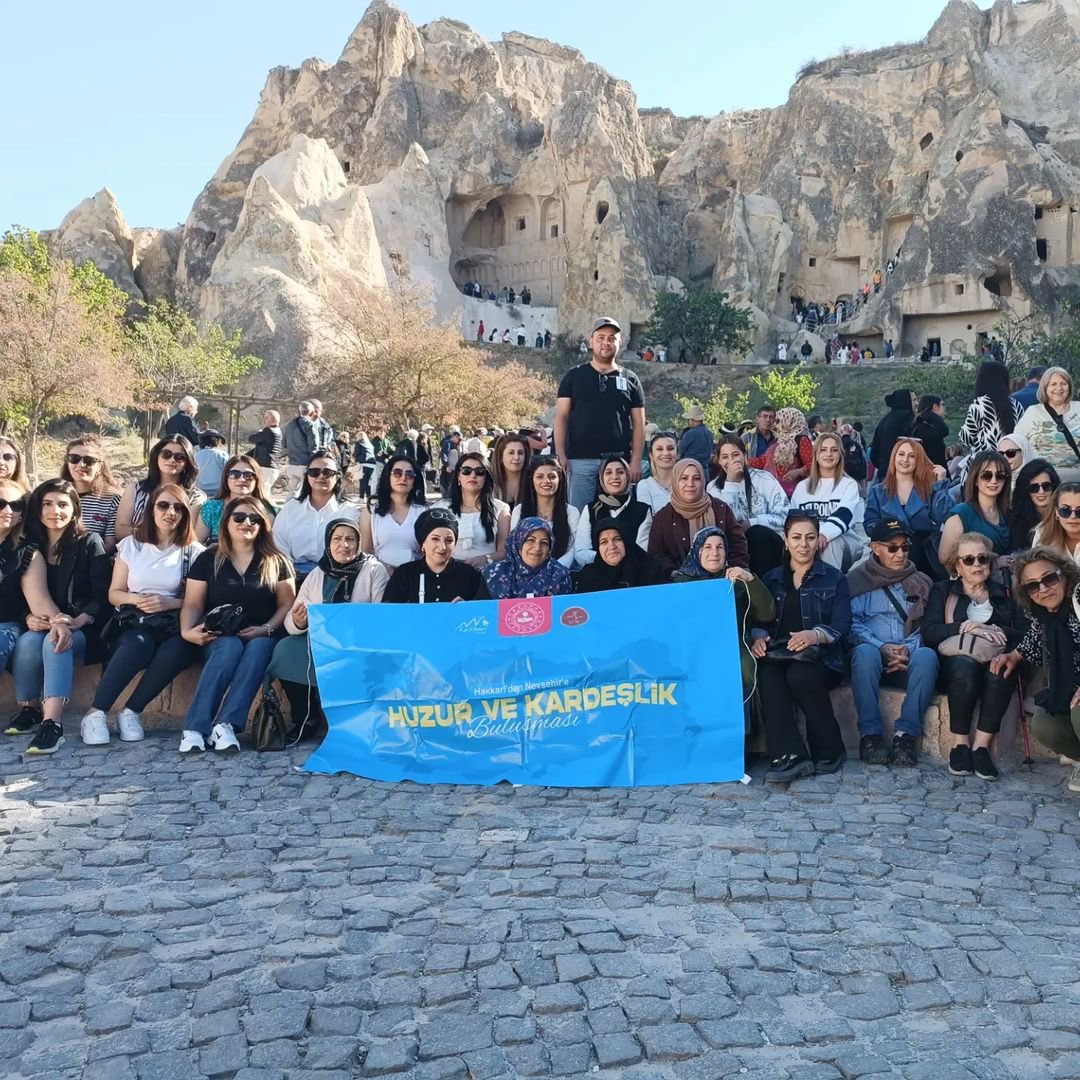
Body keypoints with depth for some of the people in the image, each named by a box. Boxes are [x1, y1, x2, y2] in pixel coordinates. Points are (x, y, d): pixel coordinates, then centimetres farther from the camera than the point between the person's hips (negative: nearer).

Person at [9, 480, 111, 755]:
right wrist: (29, 616, -15)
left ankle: (51, 724, -46)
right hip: (41, 627, 3)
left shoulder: (90, 543, 1)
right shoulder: (30, 546, 12)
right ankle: (29, 709, -10)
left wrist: (76, 622, -22)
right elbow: (26, 594, 7)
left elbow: (102, 596, -7)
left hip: (82, 630, -3)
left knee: (54, 642, -35)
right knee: (27, 642, -31)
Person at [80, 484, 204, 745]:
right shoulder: (131, 545, 13)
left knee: (176, 652, -37)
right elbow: (114, 594, 12)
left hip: (174, 626, 0)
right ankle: (96, 713, -28)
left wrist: (170, 603, -15)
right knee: (138, 644, -37)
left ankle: (131, 712, -22)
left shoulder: (194, 551, 9)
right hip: (133, 622, 0)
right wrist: (136, 599, -9)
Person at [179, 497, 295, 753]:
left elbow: (287, 604, 6)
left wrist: (267, 629, -12)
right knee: (230, 647, -36)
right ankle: (195, 727, -41)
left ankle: (226, 724, -43)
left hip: (261, 637, 1)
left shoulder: (276, 562, 10)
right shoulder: (208, 560, 10)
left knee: (258, 648, -36)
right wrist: (187, 630, -14)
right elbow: (193, 603, 6)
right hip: (220, 636, 0)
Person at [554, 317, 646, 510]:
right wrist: (560, 454, -5)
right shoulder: (574, 376, 10)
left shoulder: (630, 379, 12)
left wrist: (636, 460, -1)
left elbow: (638, 424, 9)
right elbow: (561, 416, 6)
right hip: (581, 460, -1)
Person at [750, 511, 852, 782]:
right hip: (779, 655, 2)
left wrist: (816, 635, -23)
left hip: (820, 659, -2)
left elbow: (842, 626, -1)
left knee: (800, 675, -37)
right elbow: (758, 619, 11)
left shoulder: (834, 579, 12)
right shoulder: (771, 579, 21)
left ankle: (829, 751, -18)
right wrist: (758, 636, -14)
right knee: (767, 675, -34)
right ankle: (789, 755, -38)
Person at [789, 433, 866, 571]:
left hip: (847, 541, -2)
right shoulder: (802, 487, 18)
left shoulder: (849, 484, 5)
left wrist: (824, 534, -38)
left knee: (830, 541, -37)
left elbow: (844, 515, -16)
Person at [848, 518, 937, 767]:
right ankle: (870, 734, -32)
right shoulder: (858, 580, 13)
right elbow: (852, 625, -1)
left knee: (927, 655, -32)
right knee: (865, 652, -37)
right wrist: (881, 648, -15)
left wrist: (909, 649, -11)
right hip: (872, 655, -2)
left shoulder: (920, 583, 21)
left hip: (909, 659, 2)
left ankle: (905, 734, -32)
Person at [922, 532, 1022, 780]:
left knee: (1003, 669, -35)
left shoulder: (1004, 594, 21)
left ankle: (982, 746, -31)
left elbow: (1021, 635, 4)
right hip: (954, 662, -1)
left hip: (994, 660, 1)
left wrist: (993, 630, -15)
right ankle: (960, 743, -26)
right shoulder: (942, 591, 16)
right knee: (965, 665, -37)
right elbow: (929, 631, -2)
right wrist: (966, 627, -16)